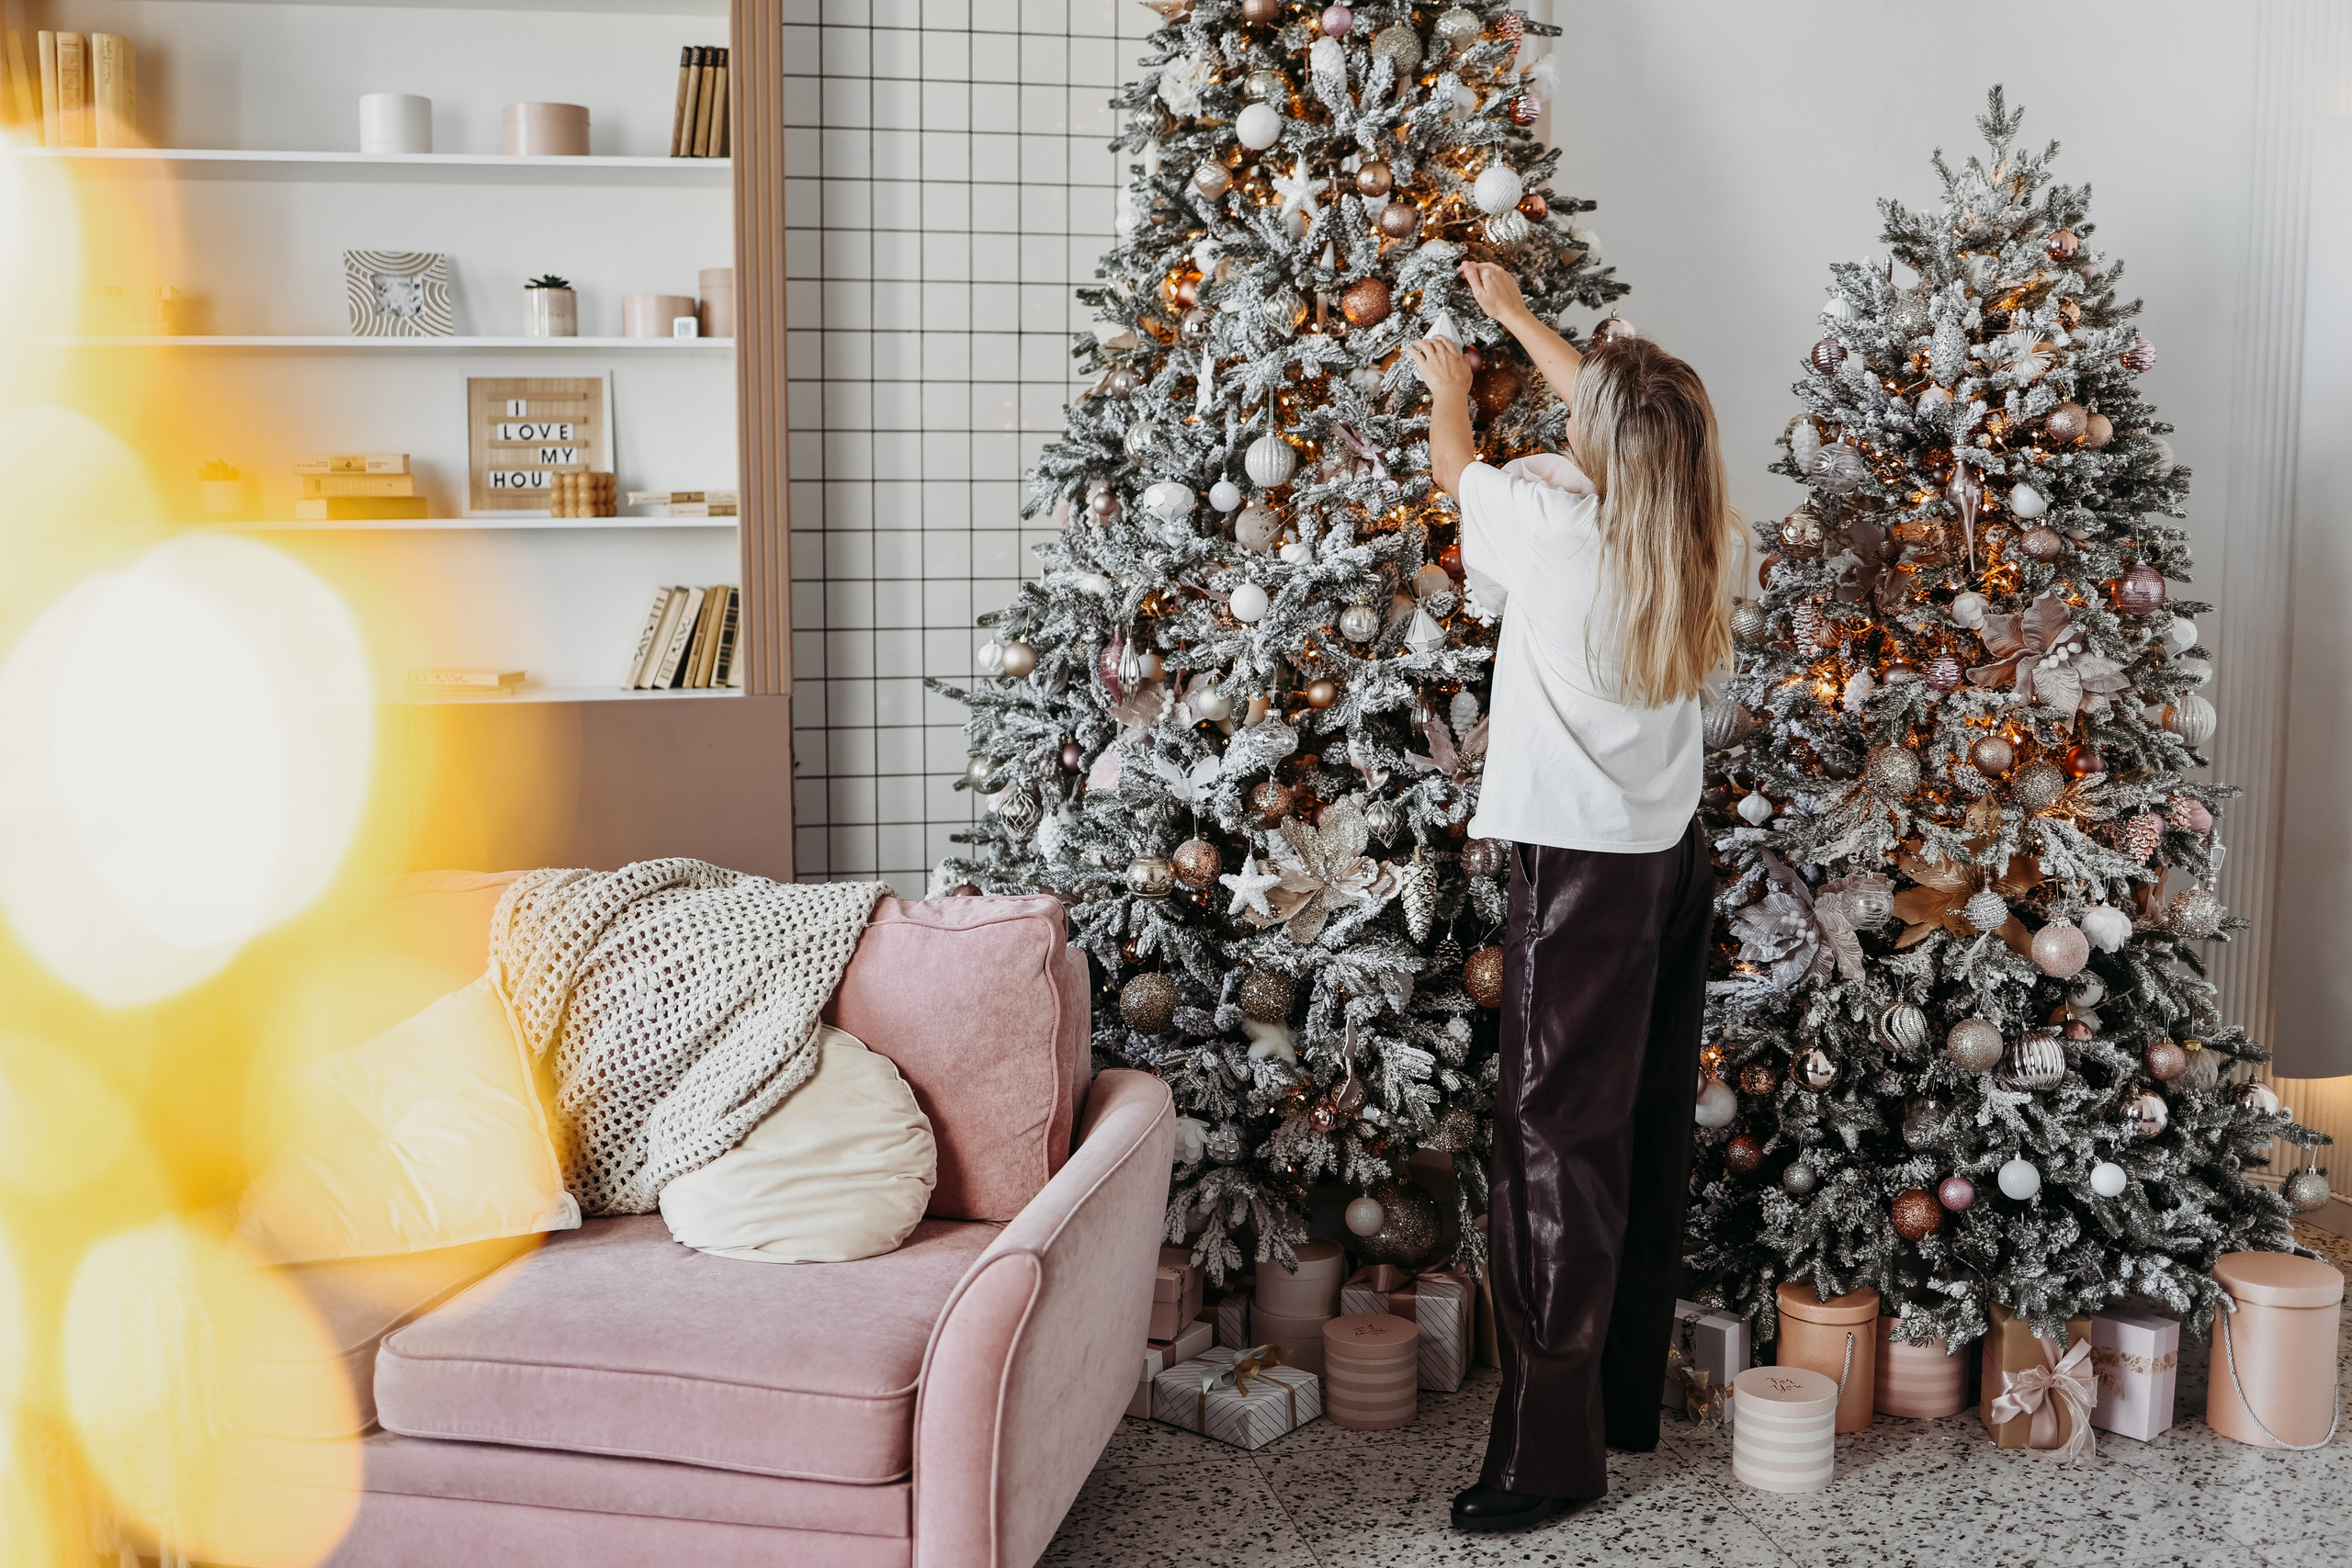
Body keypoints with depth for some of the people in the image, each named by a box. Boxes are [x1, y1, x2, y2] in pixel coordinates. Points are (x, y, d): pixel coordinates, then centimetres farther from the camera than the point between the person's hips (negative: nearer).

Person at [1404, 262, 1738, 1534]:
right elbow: (1619, 418, 22)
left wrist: (1449, 385, 29)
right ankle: (1629, 1396, 28)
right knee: (1650, 1132, 14)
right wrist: (1514, 315, 35)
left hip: (1582, 868, -8)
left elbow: (1453, 465, 6)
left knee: (1559, 1142, -4)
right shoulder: (1688, 528, 3)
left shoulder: (1552, 520, -15)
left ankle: (1552, 1446, 1)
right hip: (1674, 857, 8)